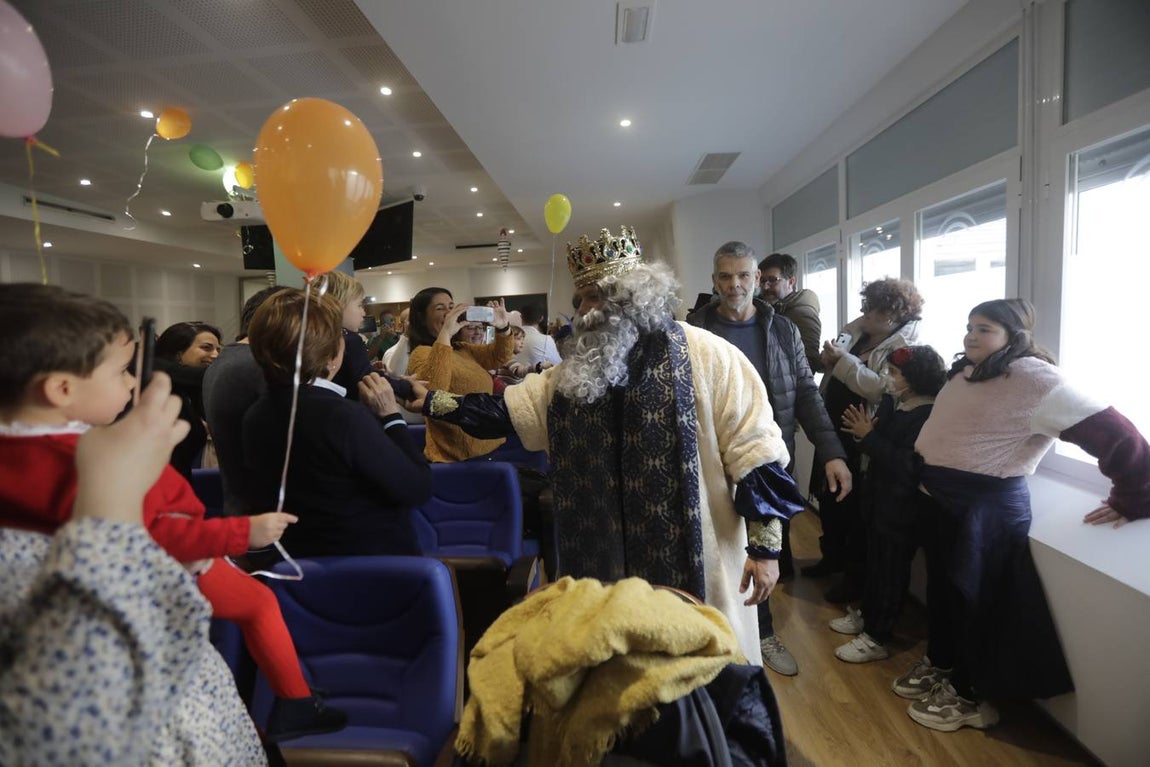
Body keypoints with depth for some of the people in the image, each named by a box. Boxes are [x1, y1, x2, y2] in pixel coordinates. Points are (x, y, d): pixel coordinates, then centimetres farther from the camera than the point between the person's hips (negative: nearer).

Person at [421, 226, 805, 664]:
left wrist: (765, 547, -11)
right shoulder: (577, 372, 5)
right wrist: (429, 402, -2)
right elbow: (503, 411, 7)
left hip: (696, 566, -4)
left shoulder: (707, 356, -11)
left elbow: (755, 450, -11)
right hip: (608, 569, 5)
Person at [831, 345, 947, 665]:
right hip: (881, 497, 8)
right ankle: (867, 614, 40)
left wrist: (868, 436, -24)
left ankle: (876, 638, 18)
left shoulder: (930, 415, -23)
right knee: (875, 561, 22)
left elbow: (907, 465, -29)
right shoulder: (892, 401, 3)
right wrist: (865, 432, -11)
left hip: (905, 508, -8)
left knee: (891, 570, 5)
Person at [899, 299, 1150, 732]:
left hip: (987, 508, -8)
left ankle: (970, 696, 25)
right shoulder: (965, 372, 7)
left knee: (973, 597, 6)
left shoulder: (1034, 379, -18)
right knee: (943, 586, 20)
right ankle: (939, 664, 39)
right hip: (941, 500, 8)